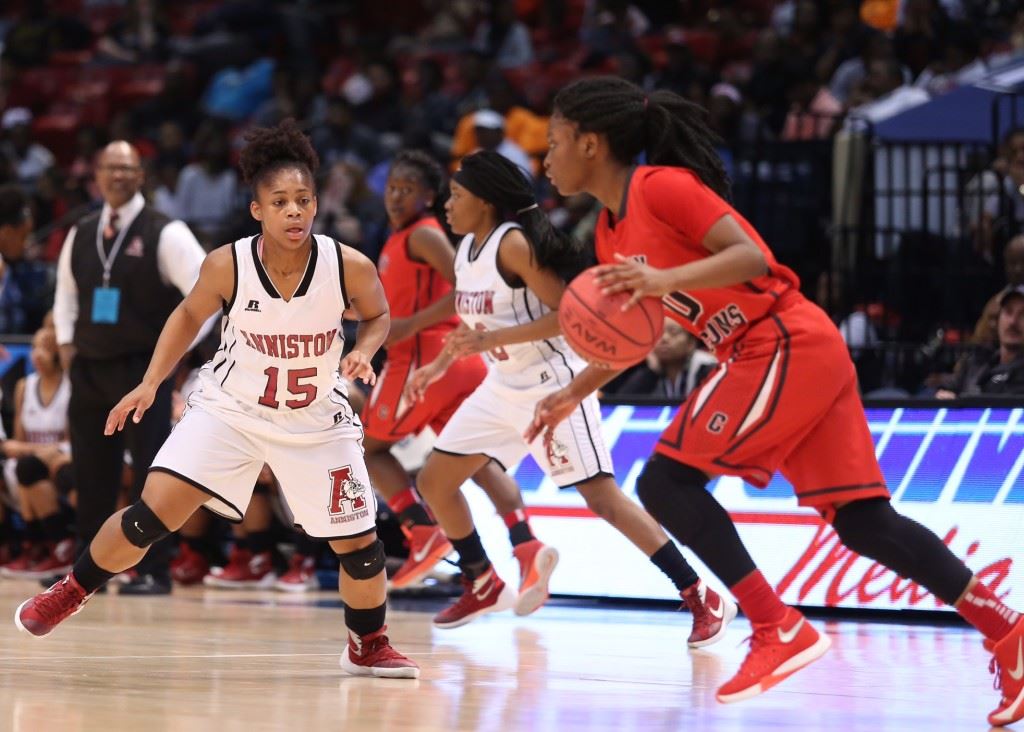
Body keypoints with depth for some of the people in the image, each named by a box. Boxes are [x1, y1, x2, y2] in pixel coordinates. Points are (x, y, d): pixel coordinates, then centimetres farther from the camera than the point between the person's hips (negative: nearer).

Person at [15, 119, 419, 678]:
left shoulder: (350, 267, -20)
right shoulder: (227, 265, -19)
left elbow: (377, 316, 3)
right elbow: (190, 315, 1)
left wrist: (362, 352, -18)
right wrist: (151, 383, -5)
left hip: (316, 421, 1)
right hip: (229, 407, -1)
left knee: (359, 543, 1)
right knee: (151, 514, -13)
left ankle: (368, 647, 27)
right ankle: (71, 592, 10)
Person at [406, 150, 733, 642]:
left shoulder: (515, 243, -18)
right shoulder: (467, 249, 9)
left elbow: (565, 314, -23)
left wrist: (491, 340, -28)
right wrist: (440, 365, 20)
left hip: (551, 385, -9)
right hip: (503, 388, 9)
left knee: (602, 497, -14)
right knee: (433, 481, 9)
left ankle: (703, 598, -10)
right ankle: (483, 587, 26)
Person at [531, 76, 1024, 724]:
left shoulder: (661, 185, -11)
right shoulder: (612, 233, 16)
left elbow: (751, 257, -20)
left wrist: (665, 280, -32)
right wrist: (574, 394, 18)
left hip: (787, 347, -9)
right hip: (801, 356, 9)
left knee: (666, 482, -10)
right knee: (861, 519, 5)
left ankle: (780, 630, -11)